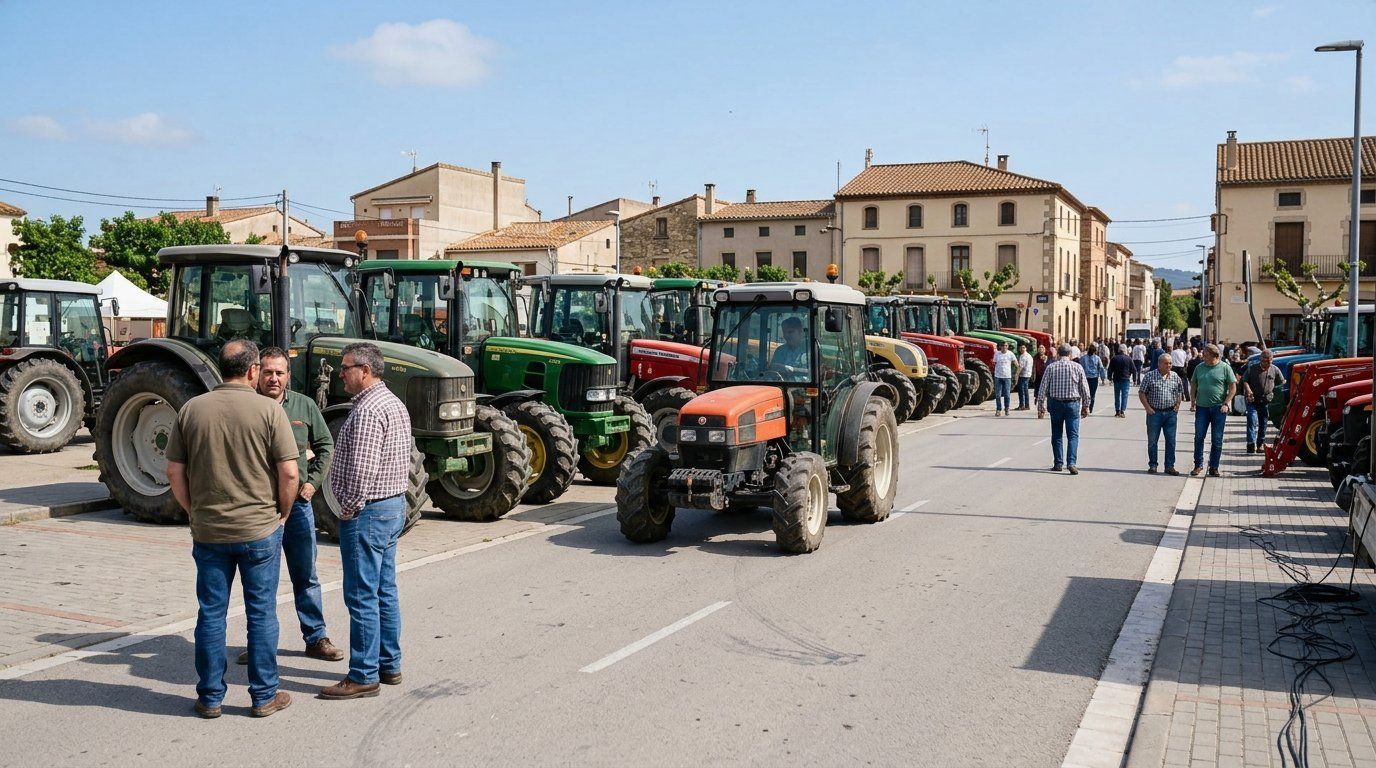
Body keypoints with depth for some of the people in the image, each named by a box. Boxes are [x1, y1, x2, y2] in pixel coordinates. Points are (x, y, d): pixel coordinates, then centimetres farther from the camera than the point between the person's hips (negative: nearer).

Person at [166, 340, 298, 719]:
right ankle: (264, 696, 16)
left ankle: (210, 697, 19)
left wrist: (194, 512, 15)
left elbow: (175, 473, 3)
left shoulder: (191, 409, 0)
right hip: (259, 530, -3)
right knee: (261, 614, 8)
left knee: (211, 613, 11)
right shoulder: (269, 410, -10)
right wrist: (283, 512, 5)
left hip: (208, 531, 3)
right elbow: (288, 473, -12)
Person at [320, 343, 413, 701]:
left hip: (367, 513, -11)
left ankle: (364, 676, 2)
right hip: (394, 507, 11)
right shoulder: (394, 403, 14)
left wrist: (348, 508, -13)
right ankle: (389, 665, 23)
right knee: (384, 591, 15)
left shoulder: (368, 410, -19)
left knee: (362, 596, -4)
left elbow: (362, 469, -25)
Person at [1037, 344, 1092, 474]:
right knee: (1073, 435, 0)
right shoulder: (1078, 367, -2)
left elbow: (1043, 388, -2)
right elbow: (1085, 389, 1)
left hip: (1055, 404, 1)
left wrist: (1041, 406, 5)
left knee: (1056, 435, 12)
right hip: (1073, 404, -1)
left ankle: (1057, 464, 13)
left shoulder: (1051, 367, -2)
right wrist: (1085, 406, 10)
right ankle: (1071, 463, -15)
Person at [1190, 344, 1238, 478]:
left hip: (1219, 408, -2)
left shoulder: (1224, 368, -2)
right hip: (1202, 407, 3)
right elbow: (1193, 386, 15)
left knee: (1217, 440, 3)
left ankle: (1214, 467, 11)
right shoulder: (1199, 368, 8)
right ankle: (1198, 465, 11)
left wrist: (1226, 404, -10)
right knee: (1199, 437, 1)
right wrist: (1193, 402, 5)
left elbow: (1233, 387, -1)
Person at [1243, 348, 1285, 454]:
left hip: (1266, 402, 3)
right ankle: (1251, 445, -18)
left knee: (1263, 424, 10)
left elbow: (1282, 382, 15)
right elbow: (1245, 381, -2)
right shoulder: (1253, 368, -4)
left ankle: (1260, 445, 22)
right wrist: (1249, 391, -17)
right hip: (1253, 401, -3)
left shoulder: (1275, 370, 4)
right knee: (1253, 422, -13)